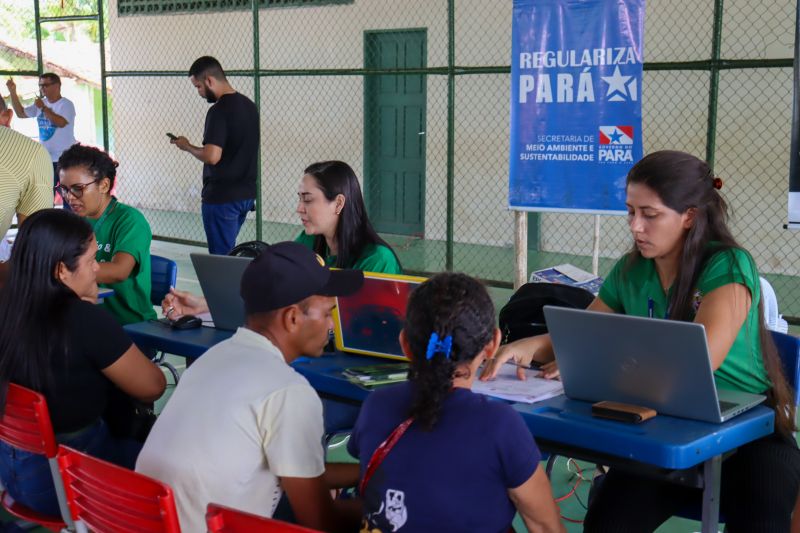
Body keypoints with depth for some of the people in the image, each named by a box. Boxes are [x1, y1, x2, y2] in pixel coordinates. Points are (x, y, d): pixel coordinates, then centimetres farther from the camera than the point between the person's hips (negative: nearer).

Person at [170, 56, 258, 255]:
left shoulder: (219, 111, -18)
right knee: (229, 251, 18)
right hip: (246, 194, 9)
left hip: (222, 197, -9)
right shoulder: (249, 105, 9)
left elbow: (212, 156, -25)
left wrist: (187, 147, -8)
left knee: (221, 256, -1)